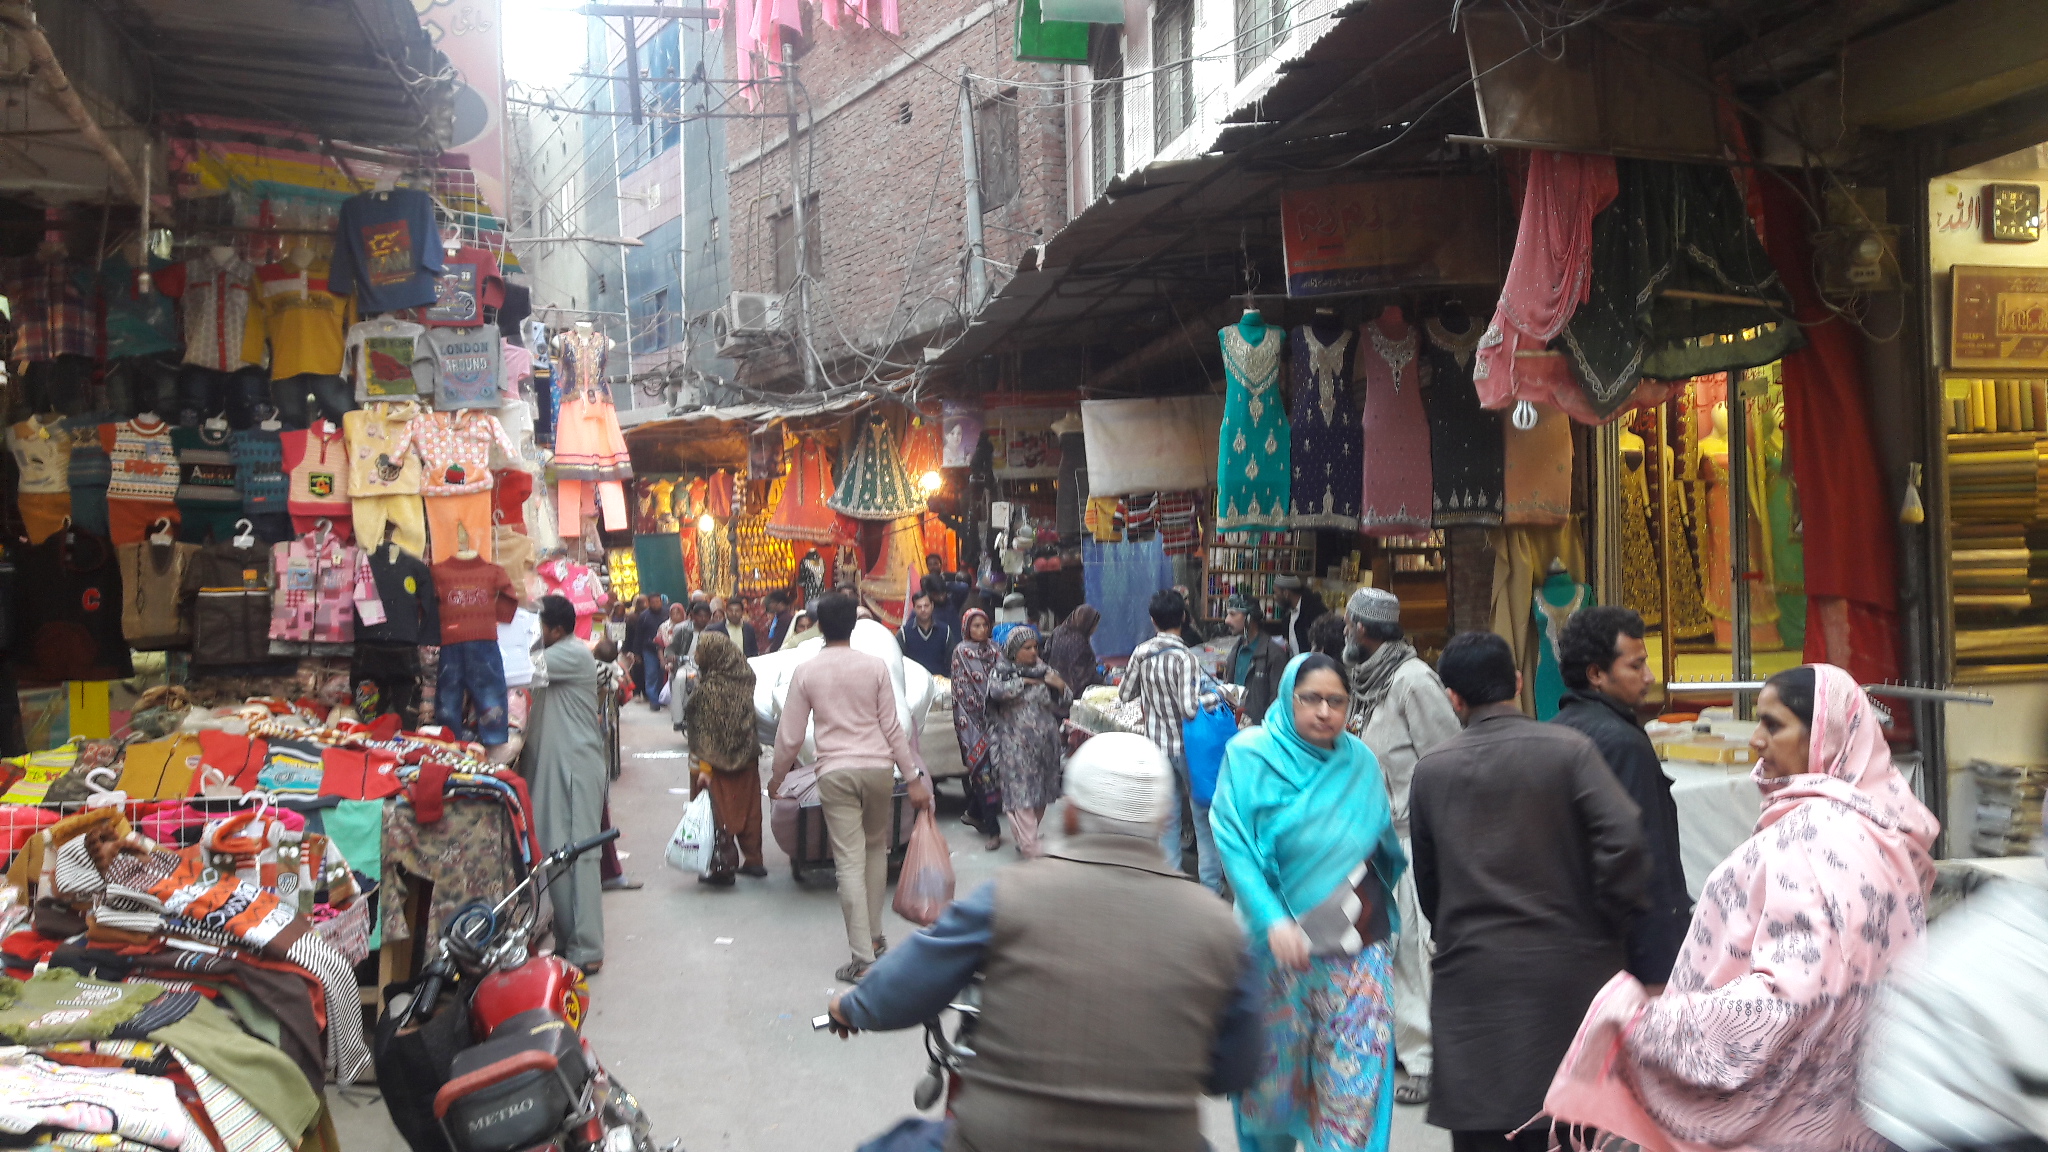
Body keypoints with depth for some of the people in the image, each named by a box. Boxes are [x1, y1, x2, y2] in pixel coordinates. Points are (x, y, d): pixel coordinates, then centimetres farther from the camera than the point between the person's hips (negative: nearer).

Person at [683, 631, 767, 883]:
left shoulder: (709, 687, -20)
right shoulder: (744, 678, -1)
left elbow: (706, 730, -20)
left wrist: (704, 767, -18)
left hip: (716, 759, -7)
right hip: (747, 756, 7)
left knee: (717, 813, 3)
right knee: (748, 808, 15)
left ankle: (722, 868, 7)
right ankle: (753, 860, 22)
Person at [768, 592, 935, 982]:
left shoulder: (806, 672, -1)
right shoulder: (875, 667, -1)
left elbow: (790, 735, 2)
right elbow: (892, 727, -1)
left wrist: (776, 776, 18)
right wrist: (913, 778, 4)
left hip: (835, 772, -1)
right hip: (878, 767, 1)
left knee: (849, 863, -2)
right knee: (876, 848, 20)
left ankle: (863, 957, -3)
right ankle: (875, 935, 26)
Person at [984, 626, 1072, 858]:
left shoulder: (1045, 671, 9)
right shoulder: (1002, 672, 2)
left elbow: (1063, 705, 8)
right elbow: (996, 690, -20)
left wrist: (1061, 687, -11)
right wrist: (1025, 681, -11)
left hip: (1045, 742, 4)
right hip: (1016, 745, -4)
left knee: (1042, 794, 10)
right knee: (1021, 794, -9)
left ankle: (1027, 838, 28)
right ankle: (1031, 849, -9)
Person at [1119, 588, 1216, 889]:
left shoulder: (1141, 653, -3)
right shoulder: (1184, 657, -20)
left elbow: (1124, 694, 8)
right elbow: (1190, 708, -25)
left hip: (1157, 745, 5)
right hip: (1188, 746, -5)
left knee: (1167, 817, 14)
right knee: (1204, 812, 9)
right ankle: (1211, 882, 14)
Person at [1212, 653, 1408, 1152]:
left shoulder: (1360, 760, 5)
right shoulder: (1251, 756, -6)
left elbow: (1386, 846, 14)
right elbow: (1235, 847, -15)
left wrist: (1382, 913, 5)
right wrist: (1272, 920, -26)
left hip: (1359, 947, 2)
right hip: (1280, 943, -2)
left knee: (1357, 1077, -4)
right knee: (1275, 1069, 12)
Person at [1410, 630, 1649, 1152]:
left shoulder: (1430, 768, 2)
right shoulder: (1567, 749, -6)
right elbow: (1624, 838, -17)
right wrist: (1609, 920, -3)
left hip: (1470, 975, 1)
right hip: (1568, 967, -1)